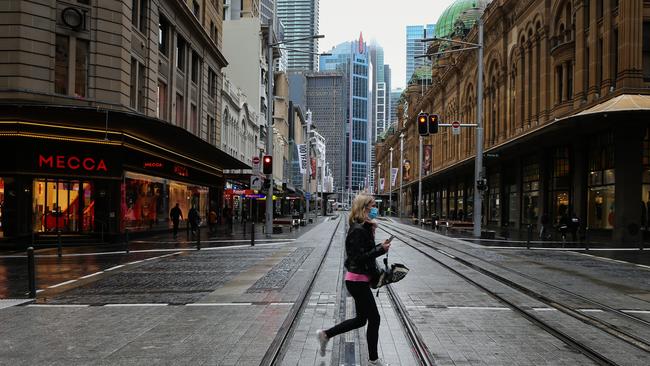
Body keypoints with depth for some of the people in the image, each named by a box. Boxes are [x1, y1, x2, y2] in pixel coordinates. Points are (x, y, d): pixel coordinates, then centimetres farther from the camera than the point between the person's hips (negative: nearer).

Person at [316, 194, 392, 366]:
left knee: (361, 319, 17)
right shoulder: (359, 230, -20)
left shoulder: (363, 228, 11)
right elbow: (360, 258, -24)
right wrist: (381, 249, -21)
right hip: (358, 280, -10)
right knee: (374, 318, 2)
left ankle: (326, 334, 25)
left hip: (358, 280, 10)